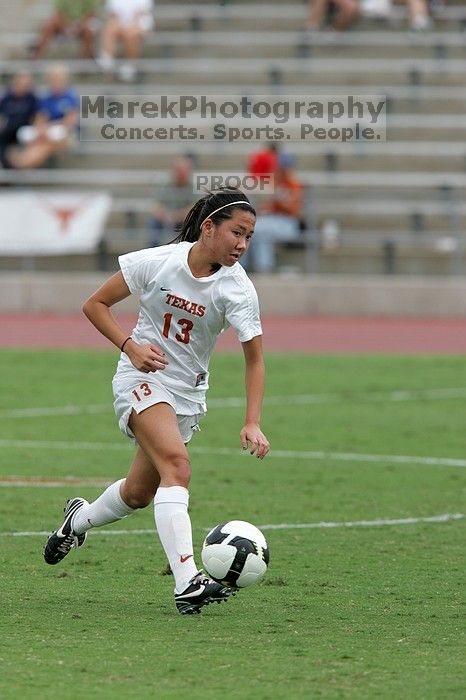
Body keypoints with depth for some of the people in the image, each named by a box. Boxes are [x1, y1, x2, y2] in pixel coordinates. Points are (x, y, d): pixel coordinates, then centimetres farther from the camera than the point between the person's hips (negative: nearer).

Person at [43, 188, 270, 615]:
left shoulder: (238, 289, -13)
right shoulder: (157, 262, -15)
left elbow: (254, 359, -13)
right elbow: (96, 304, -4)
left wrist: (252, 423, -25)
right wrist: (131, 347, -18)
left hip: (189, 394, 4)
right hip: (143, 378, -4)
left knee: (139, 493, 13)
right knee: (177, 464, -28)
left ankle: (79, 519, 47)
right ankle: (187, 583, -38)